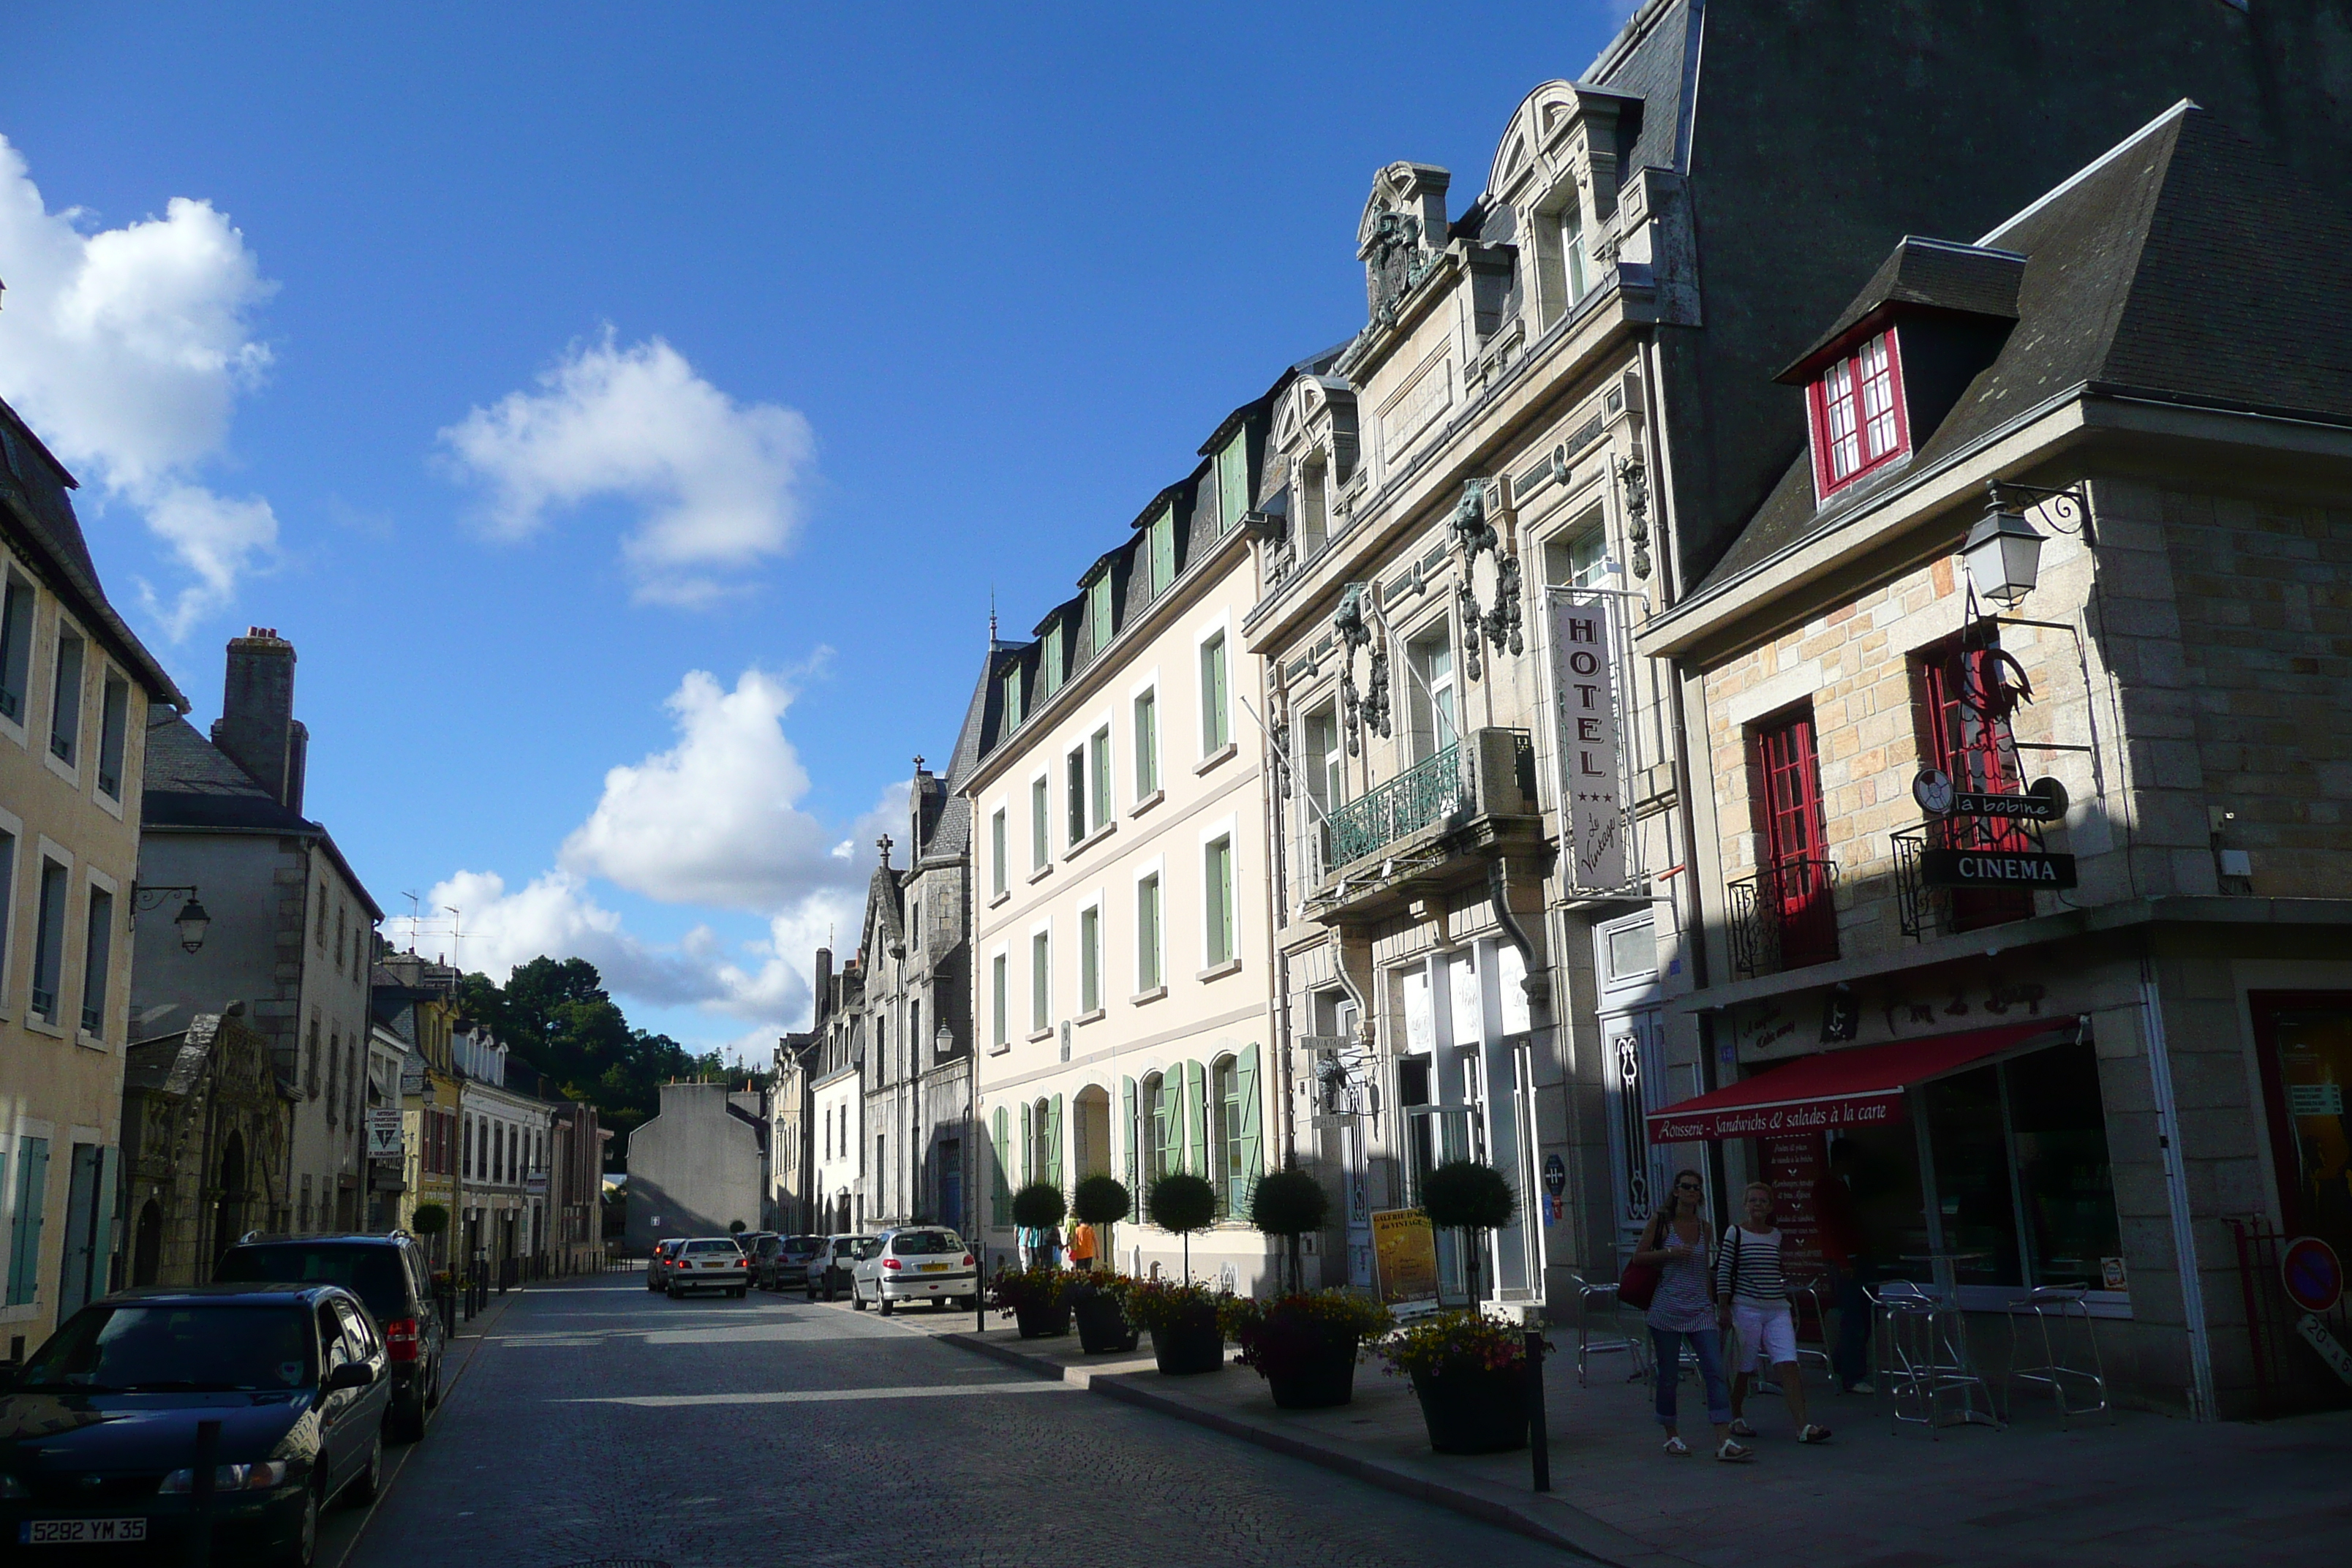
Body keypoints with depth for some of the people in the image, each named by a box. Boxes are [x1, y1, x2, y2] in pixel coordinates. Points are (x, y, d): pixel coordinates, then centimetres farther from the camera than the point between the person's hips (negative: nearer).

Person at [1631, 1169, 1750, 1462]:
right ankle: (1671, 1435, 21)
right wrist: (1670, 1253, -13)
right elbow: (1639, 1258, 0)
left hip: (1700, 1310, 3)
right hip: (1667, 1310, -3)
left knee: (1715, 1371, -10)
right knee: (1668, 1375, 4)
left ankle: (1724, 1441, -14)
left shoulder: (1703, 1227, 12)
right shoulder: (1661, 1221, 1)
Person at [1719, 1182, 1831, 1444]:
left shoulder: (1776, 1235, 11)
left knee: (1789, 1366, -8)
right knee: (1744, 1368, 5)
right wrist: (1724, 1308, -9)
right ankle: (1736, 1419, 24)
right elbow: (1723, 1273, -5)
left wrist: (1789, 1308, 19)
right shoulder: (1735, 1233, -3)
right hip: (1746, 1309, -4)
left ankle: (1803, 1427, -12)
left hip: (1778, 1310, 4)